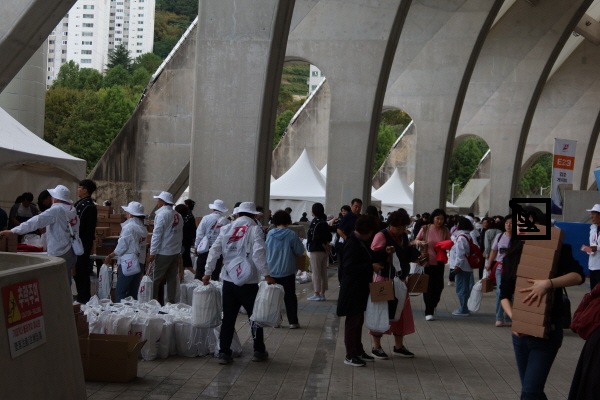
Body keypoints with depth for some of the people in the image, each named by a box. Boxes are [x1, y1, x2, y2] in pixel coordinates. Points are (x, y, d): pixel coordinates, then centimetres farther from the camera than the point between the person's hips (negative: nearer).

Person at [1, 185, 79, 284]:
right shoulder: (72, 209, 7)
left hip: (59, 254, -8)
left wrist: (13, 231, -18)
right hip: (71, 251, 8)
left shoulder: (56, 210, -14)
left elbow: (36, 221, -18)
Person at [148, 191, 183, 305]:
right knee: (172, 279, 9)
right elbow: (180, 235, 12)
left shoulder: (162, 214, -12)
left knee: (157, 280, 2)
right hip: (176, 252, 6)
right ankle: (171, 302, 11)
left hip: (163, 253, -6)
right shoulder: (178, 215, 8)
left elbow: (157, 234, -14)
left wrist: (152, 253, -11)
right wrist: (179, 250, 17)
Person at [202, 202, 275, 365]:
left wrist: (208, 273, 9)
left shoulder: (226, 229, 8)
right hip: (248, 281, -4)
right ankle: (259, 351, 18)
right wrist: (266, 275, -16)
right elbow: (258, 253, -16)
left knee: (228, 317, 9)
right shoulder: (254, 229, -4)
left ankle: (224, 353, 7)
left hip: (228, 280, 4)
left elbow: (214, 251, 4)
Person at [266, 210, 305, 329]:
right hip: (287, 271, -2)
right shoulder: (291, 235, -14)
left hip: (272, 271, 2)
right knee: (290, 296, 6)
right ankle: (293, 321, 5)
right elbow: (300, 251, -6)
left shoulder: (270, 233, -4)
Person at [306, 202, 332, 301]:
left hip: (316, 250, -8)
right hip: (324, 251, 8)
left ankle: (317, 294, -2)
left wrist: (324, 246, -9)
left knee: (316, 273, -3)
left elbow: (316, 238, -19)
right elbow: (329, 237, 10)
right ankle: (322, 293, 15)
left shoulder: (315, 222, -13)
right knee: (323, 273, 11)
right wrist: (326, 246, -1)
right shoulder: (324, 222, 12)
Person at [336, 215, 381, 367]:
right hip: (353, 290, -10)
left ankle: (358, 351, 28)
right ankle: (350, 356, 5)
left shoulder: (362, 242, 8)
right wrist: (371, 267, -26)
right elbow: (350, 267, -27)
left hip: (361, 289, 10)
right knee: (352, 321, -2)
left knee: (358, 320, 17)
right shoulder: (352, 244, -20)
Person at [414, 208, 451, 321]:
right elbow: (415, 241, 3)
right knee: (428, 287, -2)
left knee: (438, 286, 5)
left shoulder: (445, 231, 1)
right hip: (427, 260, -2)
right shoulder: (425, 229, -4)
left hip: (439, 262, 2)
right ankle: (429, 312, 4)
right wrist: (420, 242, -19)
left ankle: (433, 305, 33)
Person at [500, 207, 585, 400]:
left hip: (547, 331, -5)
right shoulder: (512, 256, 5)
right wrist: (513, 317, -14)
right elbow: (504, 294, 4)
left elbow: (578, 275, -21)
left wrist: (549, 283, -35)